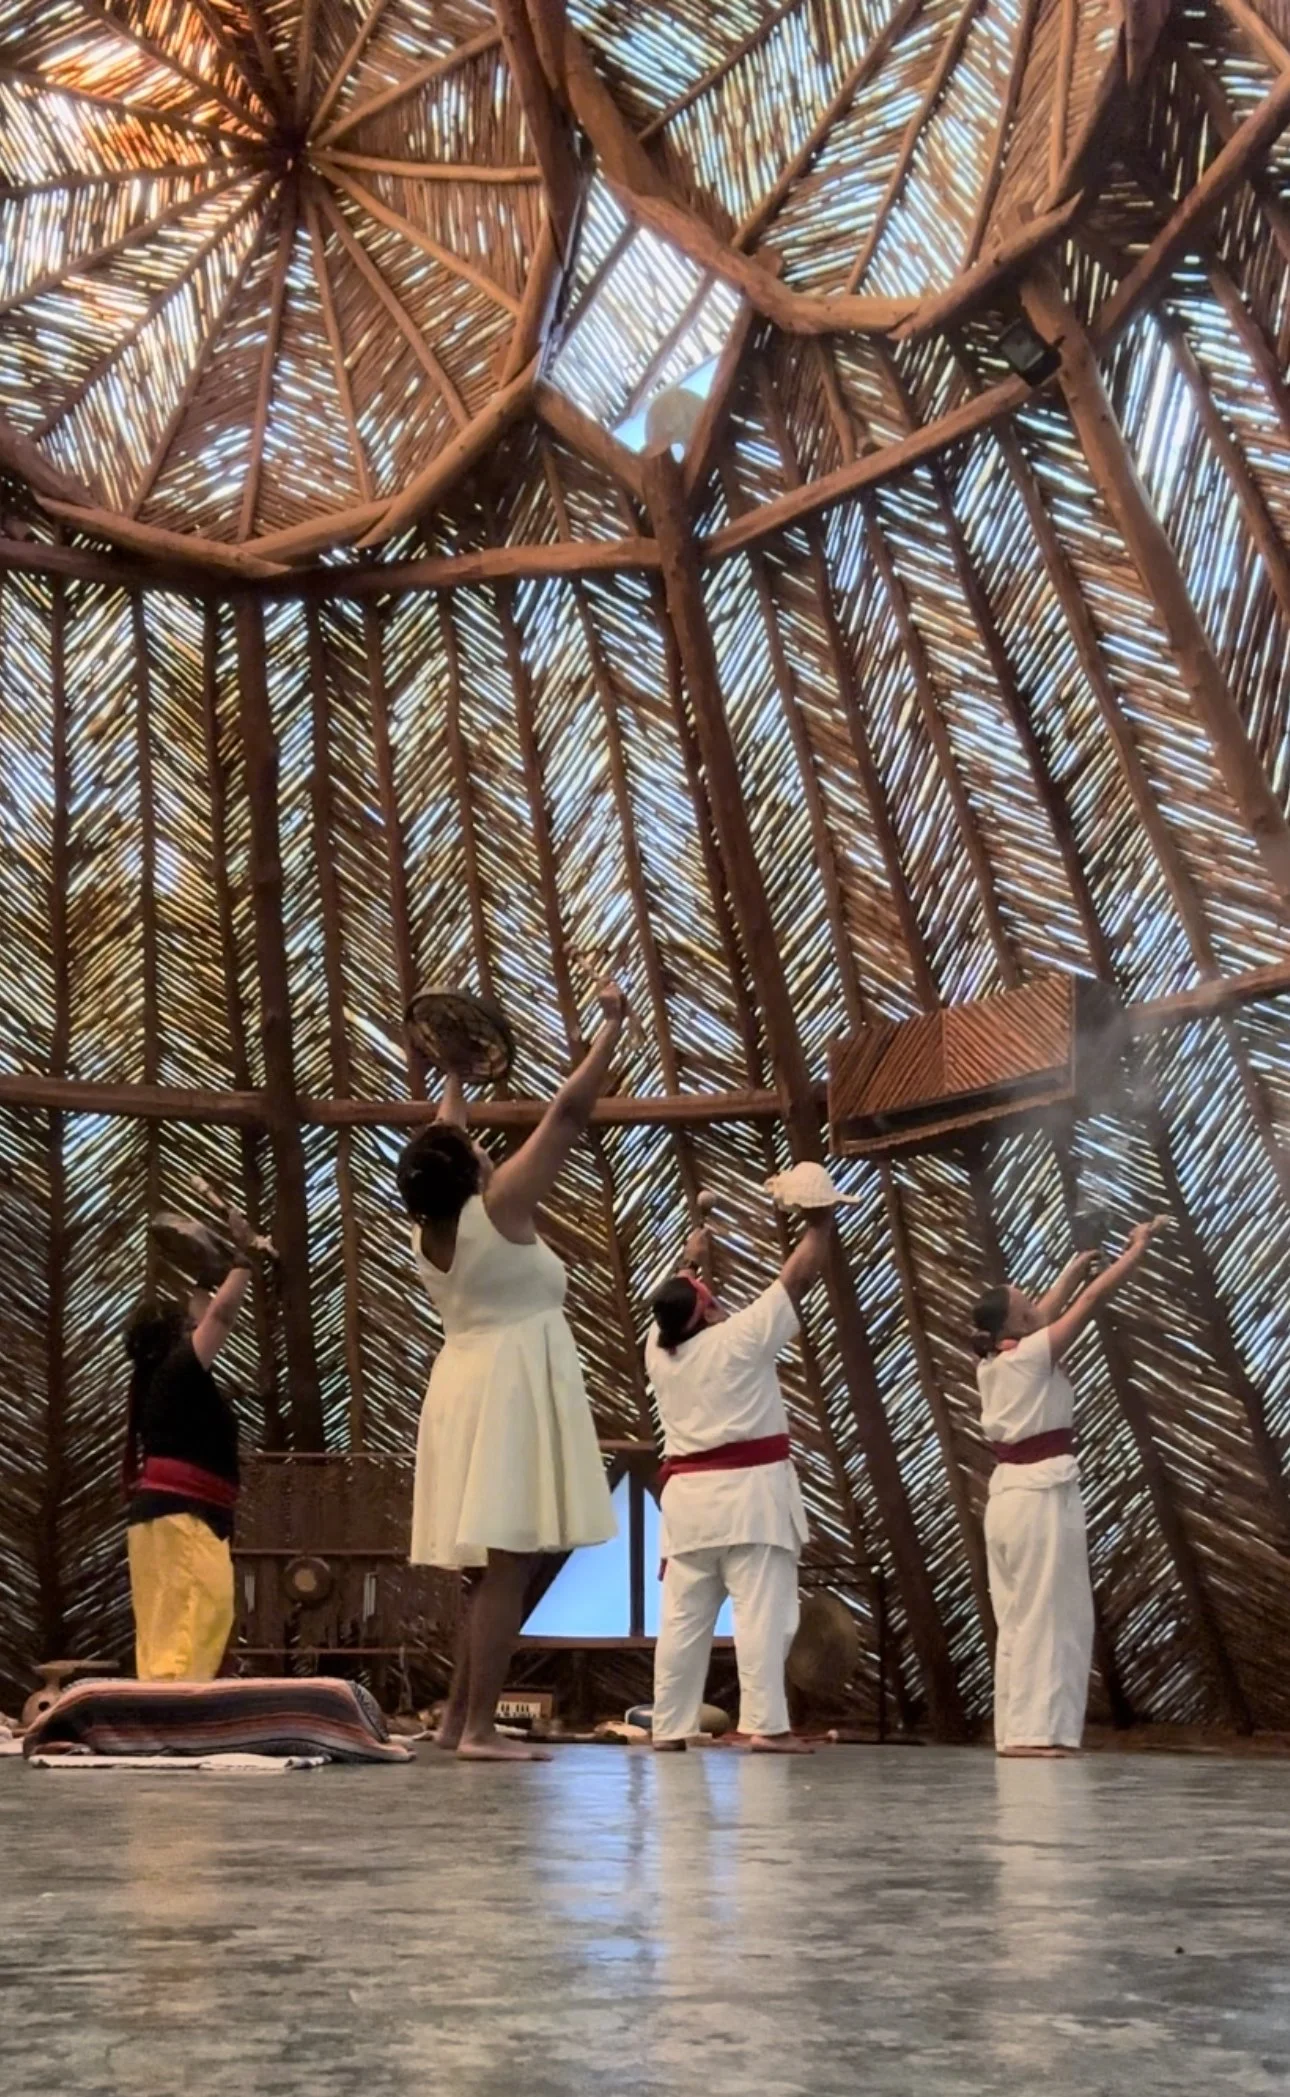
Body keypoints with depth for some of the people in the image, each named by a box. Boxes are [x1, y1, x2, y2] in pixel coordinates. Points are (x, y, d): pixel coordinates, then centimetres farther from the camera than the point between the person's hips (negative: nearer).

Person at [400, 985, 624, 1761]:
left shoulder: (426, 1229, 7)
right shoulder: (500, 1207, -10)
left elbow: (446, 1146, 27)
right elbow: (571, 1112, -9)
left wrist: (457, 1076, 39)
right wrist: (614, 1026, -1)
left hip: (465, 1389, 9)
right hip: (513, 1388, -8)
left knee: (492, 1567, 14)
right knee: (508, 1565, -9)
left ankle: (459, 1716, 16)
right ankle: (479, 1727, -11)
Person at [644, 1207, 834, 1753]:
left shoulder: (657, 1351, 5)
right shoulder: (738, 1339, -9)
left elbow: (673, 1306, 28)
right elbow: (797, 1278, -3)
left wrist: (690, 1259, 38)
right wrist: (820, 1223, 9)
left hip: (690, 1497, 6)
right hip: (748, 1495, -6)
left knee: (683, 1616, 8)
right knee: (761, 1612, -8)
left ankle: (669, 1727, 10)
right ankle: (766, 1724, -12)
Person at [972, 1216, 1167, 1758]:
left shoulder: (991, 1363, 8)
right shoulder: (1032, 1356, -12)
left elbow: (1050, 1309, 22)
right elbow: (1092, 1298, -5)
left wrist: (1079, 1260, 27)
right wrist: (1137, 1248, 5)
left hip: (1008, 1494, 9)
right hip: (1042, 1494, -8)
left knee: (1018, 1616, 10)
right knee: (1046, 1615, -7)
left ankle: (1017, 1731, 11)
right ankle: (1034, 1731, -9)